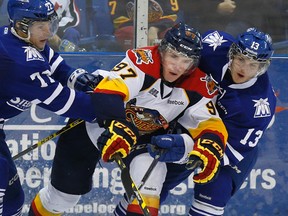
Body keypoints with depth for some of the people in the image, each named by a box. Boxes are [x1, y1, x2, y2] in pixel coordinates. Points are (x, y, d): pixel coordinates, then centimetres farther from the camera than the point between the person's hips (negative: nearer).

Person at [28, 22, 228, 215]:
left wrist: (208, 149, -45)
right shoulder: (143, 61, -34)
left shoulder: (197, 85, -20)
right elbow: (109, 91, -48)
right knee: (64, 193, 10)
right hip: (94, 124, -3)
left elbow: (211, 124, -21)